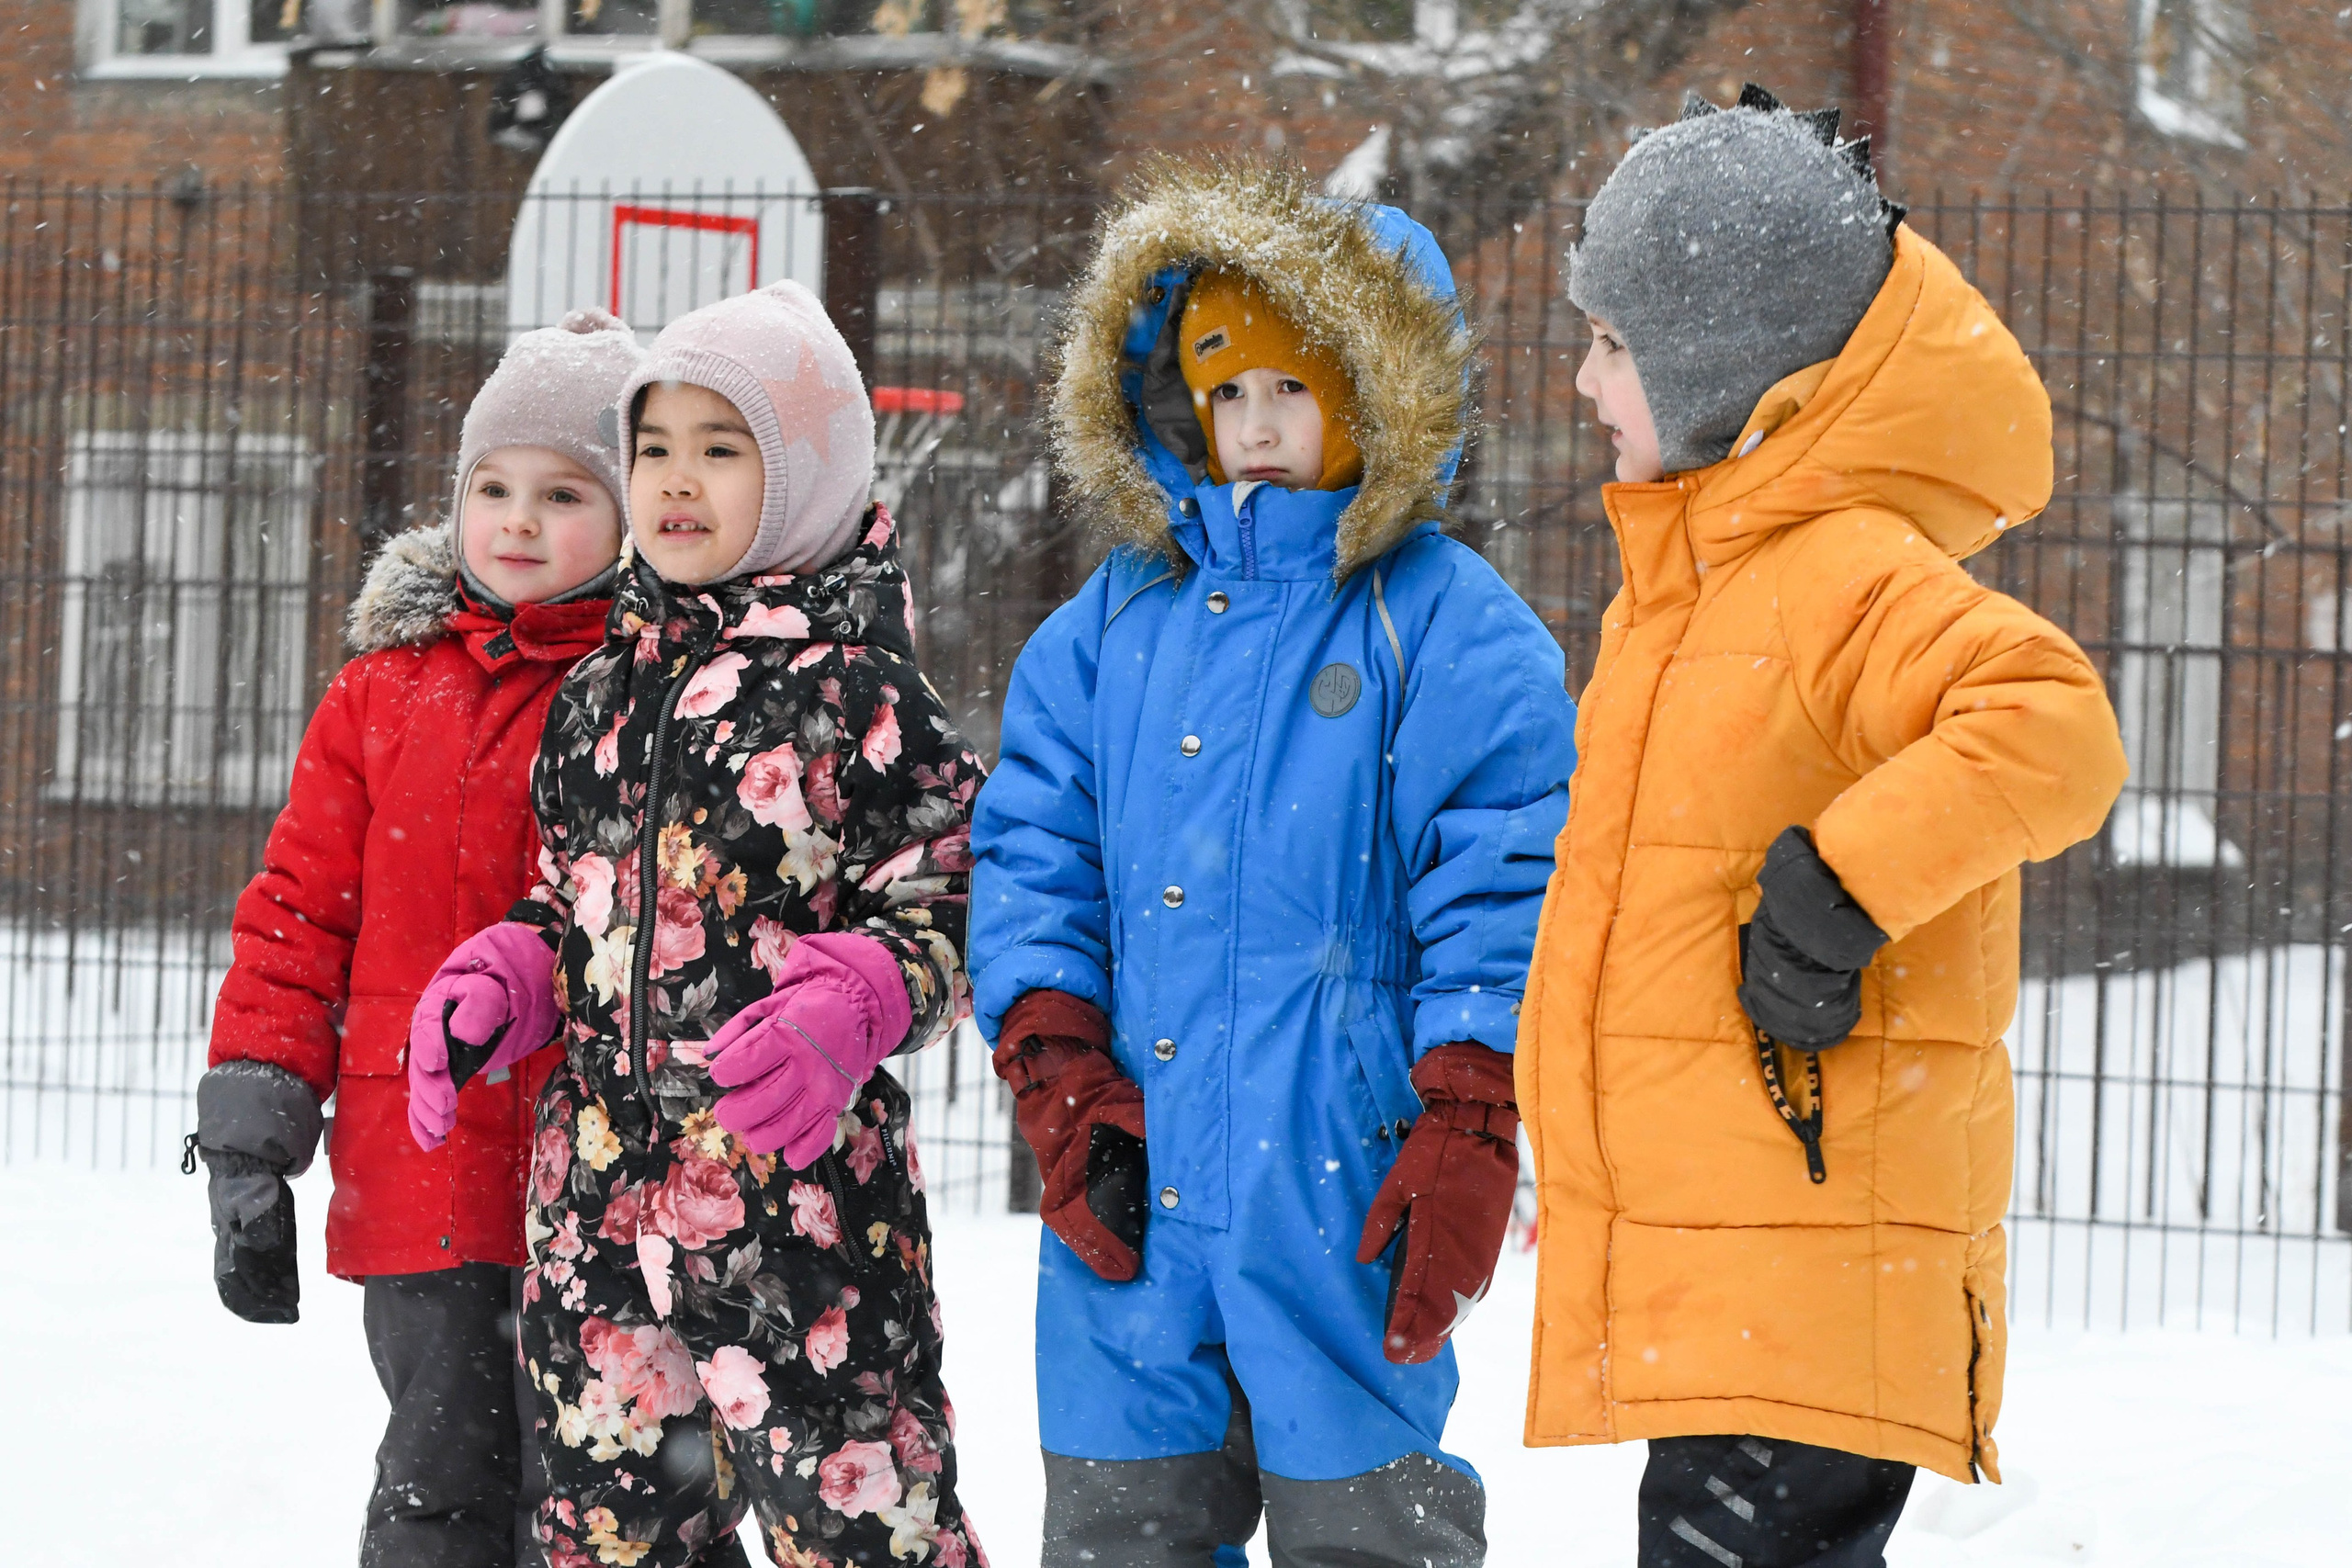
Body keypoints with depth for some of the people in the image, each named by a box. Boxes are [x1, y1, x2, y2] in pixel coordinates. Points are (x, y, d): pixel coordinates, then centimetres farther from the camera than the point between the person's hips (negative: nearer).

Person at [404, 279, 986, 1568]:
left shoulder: (861, 695, -5)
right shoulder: (597, 697, 14)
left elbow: (944, 909, -6)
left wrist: (845, 1012, -24)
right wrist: (495, 988, 3)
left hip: (799, 1187, -6)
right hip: (595, 1186, 6)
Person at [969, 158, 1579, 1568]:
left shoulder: (1451, 627, -2)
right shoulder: (1116, 623, 12)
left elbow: (1503, 892, -6)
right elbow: (1034, 855, 12)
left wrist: (1466, 1126, -12)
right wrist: (1057, 1065, -1)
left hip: (1342, 1187, -5)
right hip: (1134, 1187, 5)